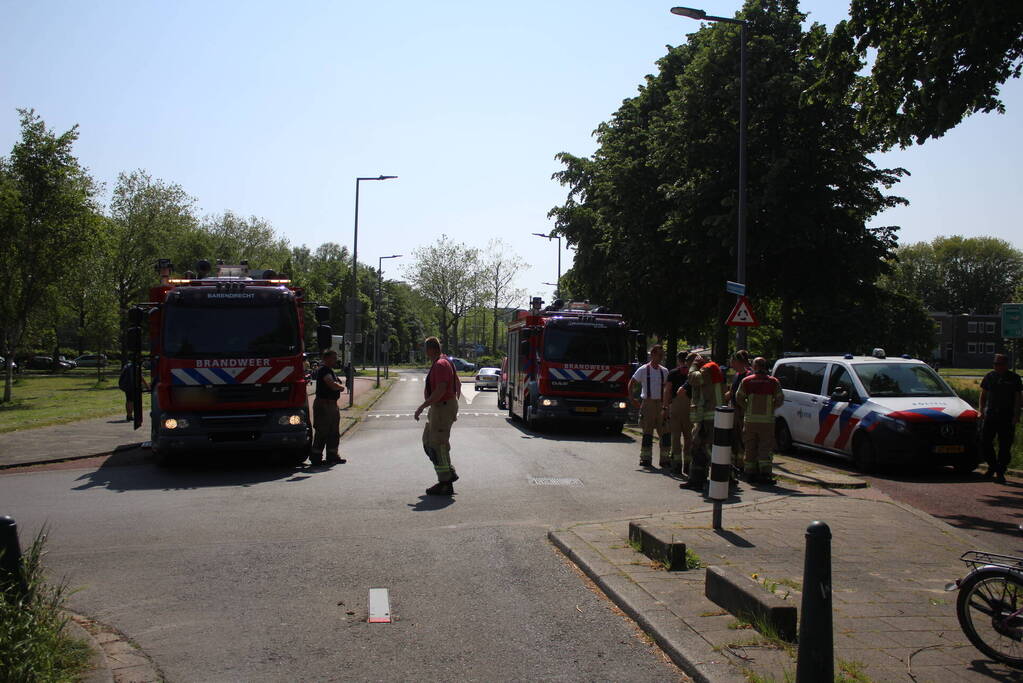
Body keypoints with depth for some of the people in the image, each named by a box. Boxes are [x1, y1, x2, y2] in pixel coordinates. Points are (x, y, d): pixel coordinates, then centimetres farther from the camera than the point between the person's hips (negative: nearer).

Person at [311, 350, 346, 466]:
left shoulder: (330, 370, 18)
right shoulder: (323, 370, -15)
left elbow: (336, 386, 21)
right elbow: (333, 385, -24)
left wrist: (338, 386, 0)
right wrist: (341, 386, -6)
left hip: (332, 404, 10)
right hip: (323, 404, -10)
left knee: (334, 432, 13)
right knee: (322, 432, -6)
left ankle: (332, 456, 21)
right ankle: (316, 457, 1)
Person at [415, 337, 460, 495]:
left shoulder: (440, 365, -18)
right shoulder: (446, 362, 15)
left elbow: (441, 390, -29)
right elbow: (458, 384, 24)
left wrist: (422, 407, -26)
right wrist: (453, 407, 29)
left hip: (443, 408, -11)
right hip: (438, 409, 11)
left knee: (438, 444, -6)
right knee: (428, 441, 16)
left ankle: (445, 484, -1)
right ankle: (449, 472, 18)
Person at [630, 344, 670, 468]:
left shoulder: (664, 371, 9)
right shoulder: (643, 370, -2)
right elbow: (631, 384, 3)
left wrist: (666, 406, 7)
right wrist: (632, 400, -2)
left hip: (661, 404, 4)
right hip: (648, 404, -3)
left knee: (665, 433, 0)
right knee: (647, 433, 1)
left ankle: (664, 459, 7)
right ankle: (645, 459, 9)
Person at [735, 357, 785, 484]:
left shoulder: (747, 381, 0)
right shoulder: (773, 382, -1)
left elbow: (739, 398, 1)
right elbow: (780, 399, -1)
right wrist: (771, 408, 12)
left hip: (750, 419, 1)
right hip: (767, 420, -1)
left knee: (750, 448, 9)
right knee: (765, 448, 3)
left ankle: (750, 473, 12)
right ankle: (765, 473, -6)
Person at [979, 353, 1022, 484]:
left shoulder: (1014, 378, 2)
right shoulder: (989, 376, 9)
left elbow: (1017, 398, 0)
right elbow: (983, 394, 15)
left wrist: (1016, 416, -8)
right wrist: (981, 410, 4)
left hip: (1007, 417, -2)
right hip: (990, 415, 3)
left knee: (1005, 446, 0)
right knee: (985, 441, -1)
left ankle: (1000, 473, 8)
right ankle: (992, 466, 20)